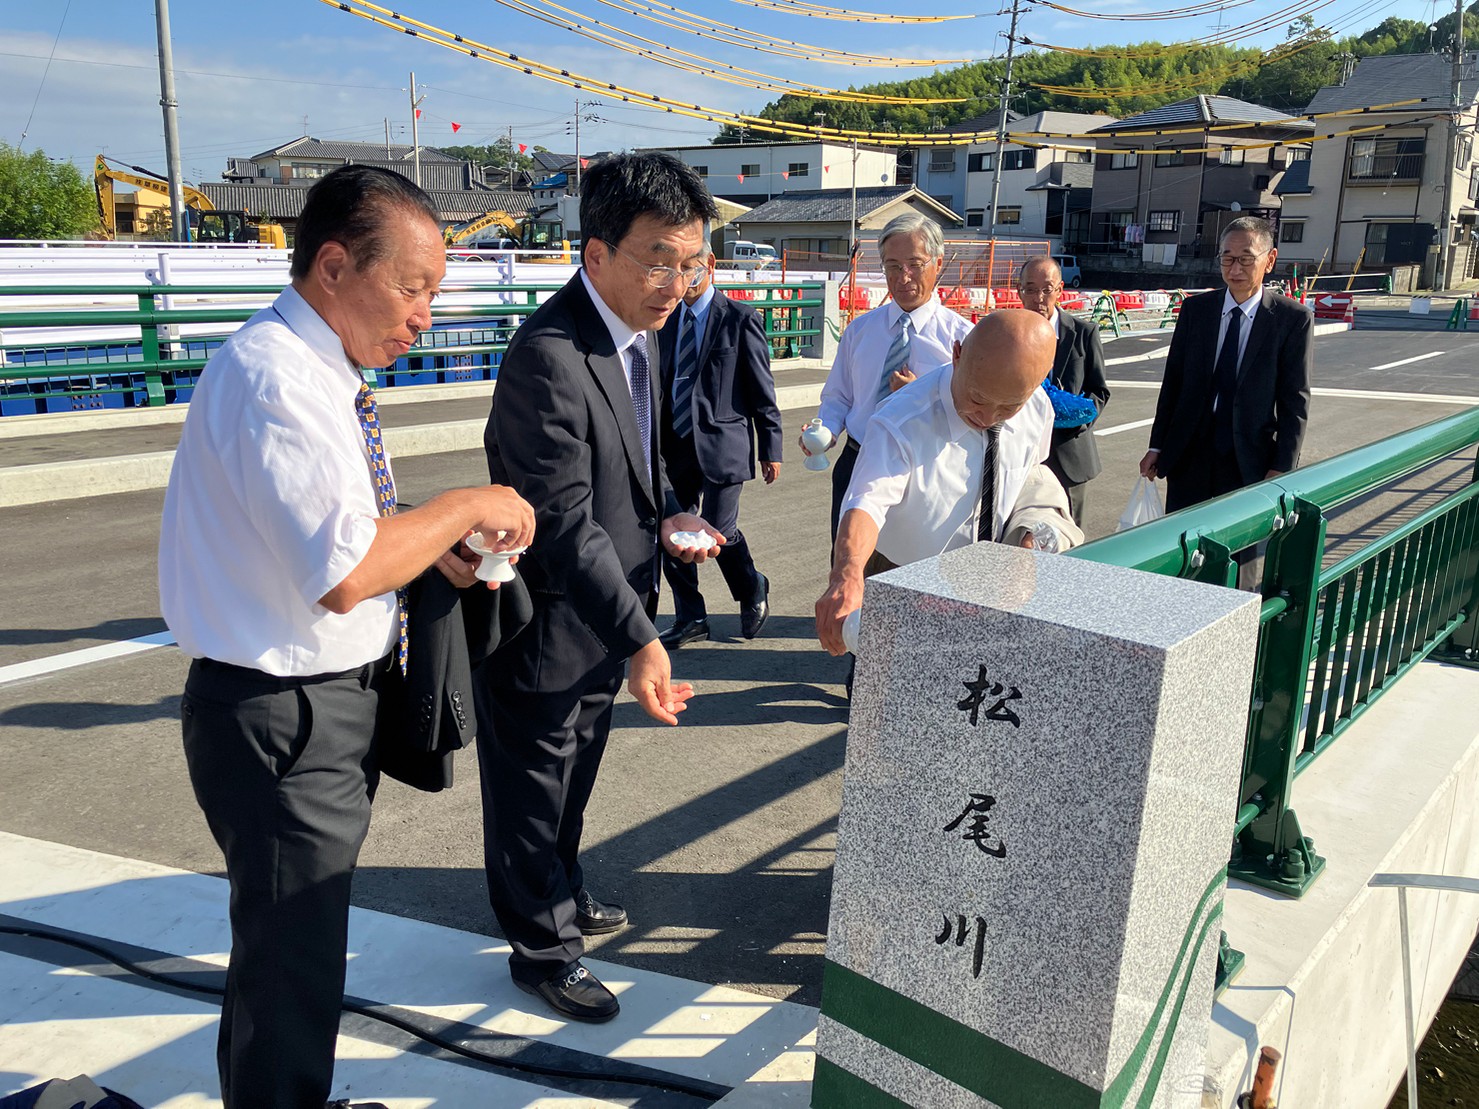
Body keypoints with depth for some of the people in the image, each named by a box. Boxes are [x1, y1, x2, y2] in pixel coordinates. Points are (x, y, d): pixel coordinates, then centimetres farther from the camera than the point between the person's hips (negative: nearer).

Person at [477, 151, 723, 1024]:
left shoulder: (642, 328, 2)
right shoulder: (550, 357, -29)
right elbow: (564, 522, -30)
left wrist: (667, 513, 0)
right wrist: (638, 638, -31)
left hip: (605, 604, 9)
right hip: (544, 619, -9)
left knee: (575, 776, 27)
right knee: (533, 785, 12)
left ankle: (563, 895, 50)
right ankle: (543, 946, 33)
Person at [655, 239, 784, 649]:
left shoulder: (741, 319, -4)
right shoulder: (667, 321, 12)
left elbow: (763, 391, -3)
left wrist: (770, 450, -5)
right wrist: (656, 441, 12)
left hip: (722, 444, -5)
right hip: (676, 447, 6)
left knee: (719, 530, -7)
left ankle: (754, 593, 23)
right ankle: (691, 619, 21)